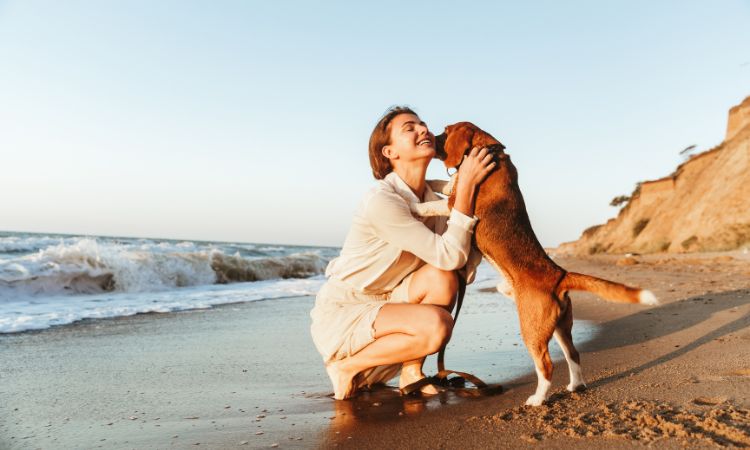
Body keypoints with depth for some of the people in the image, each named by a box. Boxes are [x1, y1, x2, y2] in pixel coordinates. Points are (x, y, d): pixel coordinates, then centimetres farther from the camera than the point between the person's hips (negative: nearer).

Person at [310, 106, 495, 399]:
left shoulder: (434, 202, 2)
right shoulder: (382, 201, -25)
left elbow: (462, 268, -7)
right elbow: (449, 256, -27)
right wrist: (466, 186, -27)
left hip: (381, 306, 7)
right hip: (340, 317, -7)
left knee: (441, 277, -19)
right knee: (436, 325, -28)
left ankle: (410, 373, -2)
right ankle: (347, 368, -5)